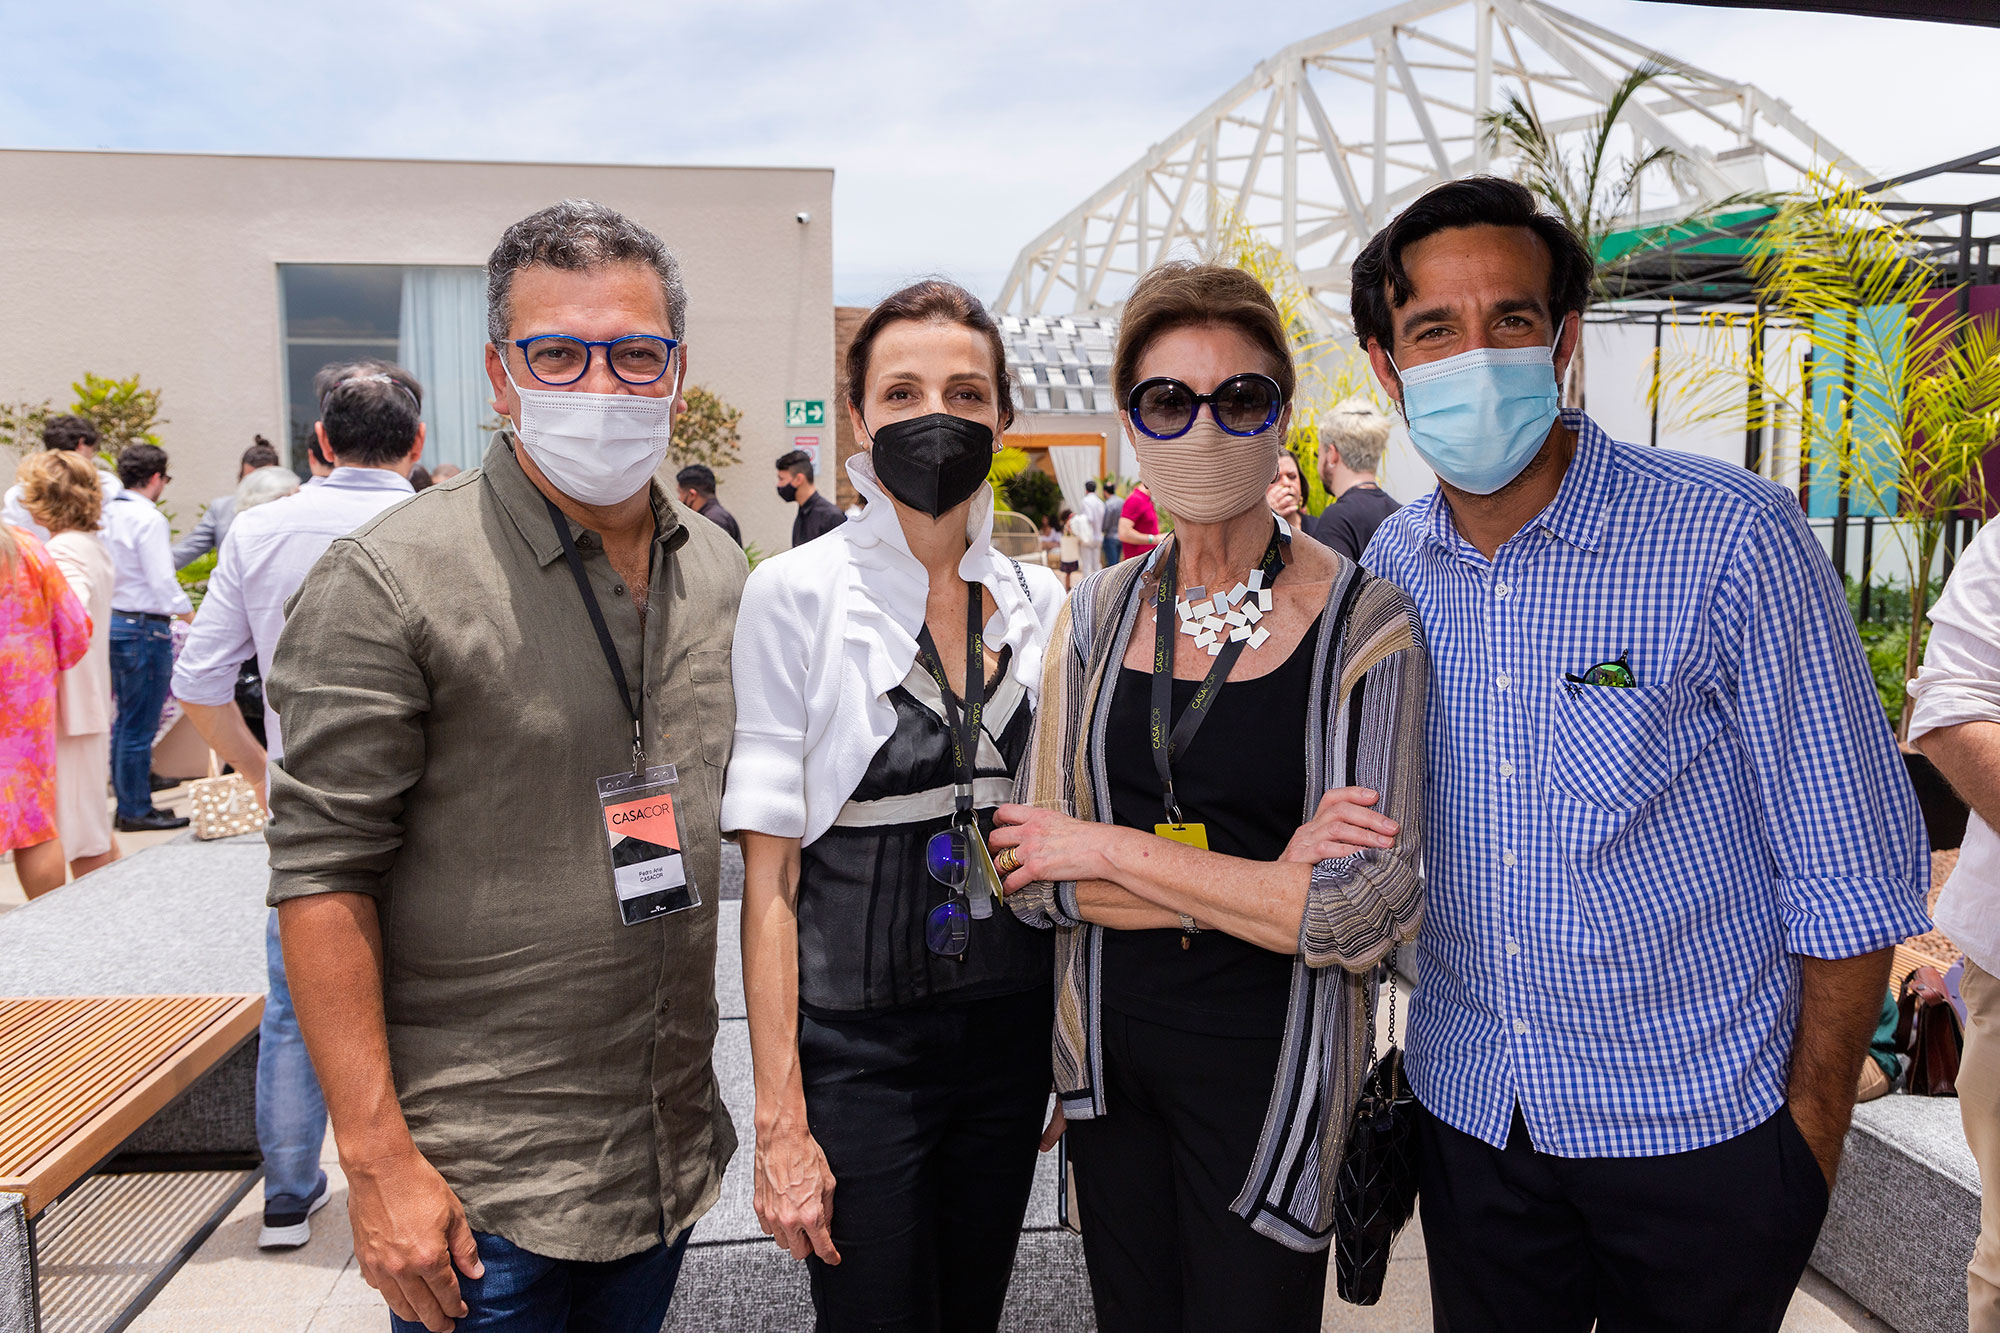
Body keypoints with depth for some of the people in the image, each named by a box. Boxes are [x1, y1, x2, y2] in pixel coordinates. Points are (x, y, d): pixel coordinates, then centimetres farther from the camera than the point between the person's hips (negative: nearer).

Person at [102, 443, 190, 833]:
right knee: (140, 724, -1)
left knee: (125, 720, 17)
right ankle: (136, 811, 6)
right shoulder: (149, 519, -15)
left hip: (115, 621, 9)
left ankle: (127, 804, 25)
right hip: (145, 627, -9)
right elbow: (162, 581, -18)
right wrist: (189, 610, -3)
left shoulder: (108, 513, 8)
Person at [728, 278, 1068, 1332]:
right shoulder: (795, 594, -10)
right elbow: (768, 873, -11)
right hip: (857, 1038, -4)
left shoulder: (1038, 602, 3)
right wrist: (781, 1119, -13)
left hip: (1011, 1034, 5)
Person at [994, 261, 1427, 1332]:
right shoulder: (1101, 612, -2)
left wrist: (1110, 851, -17)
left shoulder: (1365, 623, -13)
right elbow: (1033, 876, -6)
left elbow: (1368, 913, -21)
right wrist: (1262, 882, -19)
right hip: (1107, 1049, 4)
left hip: (1267, 1067, -4)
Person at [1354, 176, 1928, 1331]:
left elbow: (1852, 867, -11)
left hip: (1703, 1132, -3)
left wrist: (1811, 1138, -8)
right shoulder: (1387, 569, -3)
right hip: (1469, 1116, 4)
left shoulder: (1734, 540, -16)